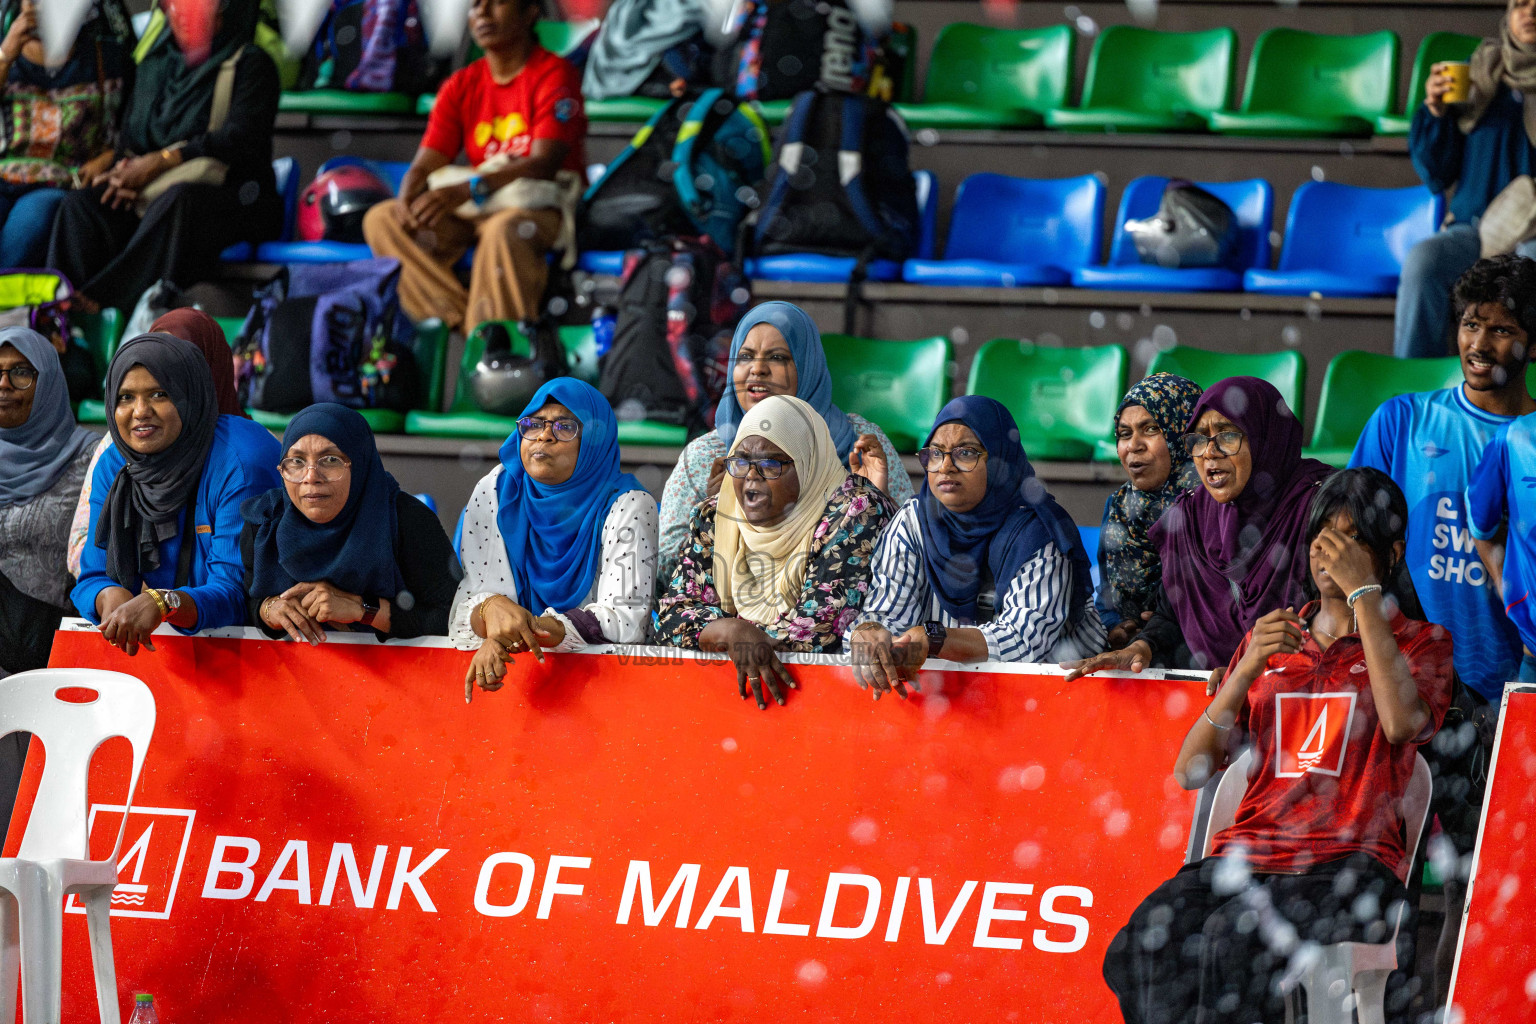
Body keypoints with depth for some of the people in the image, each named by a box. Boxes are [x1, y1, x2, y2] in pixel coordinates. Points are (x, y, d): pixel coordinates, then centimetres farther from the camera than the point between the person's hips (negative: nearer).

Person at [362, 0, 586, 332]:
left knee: (505, 230, -40)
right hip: (476, 215, 7)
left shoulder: (553, 74, -5)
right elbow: (425, 165, 6)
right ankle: (464, 320, -30)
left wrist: (465, 191, -33)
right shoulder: (461, 86, 13)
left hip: (544, 208, -7)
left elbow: (544, 164, -19)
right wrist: (407, 200, -20)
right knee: (381, 220, -13)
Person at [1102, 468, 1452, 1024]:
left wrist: (1364, 593, -7)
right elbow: (1190, 770, 14)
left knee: (1237, 939, -36)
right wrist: (1247, 670, -2)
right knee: (1151, 938, -31)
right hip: (1249, 852, 4)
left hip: (1351, 861, -4)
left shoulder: (1422, 642, 12)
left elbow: (1403, 723, -14)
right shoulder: (1269, 638, 23)